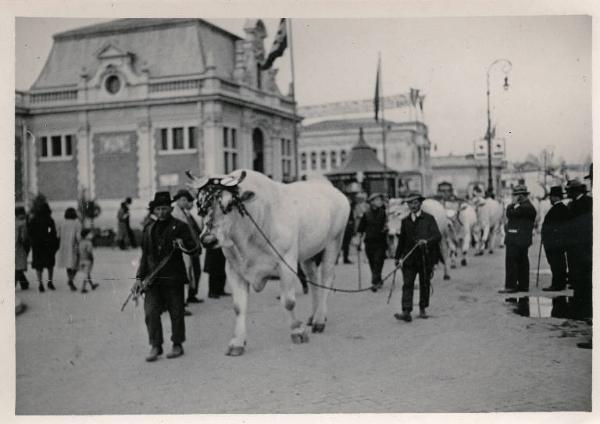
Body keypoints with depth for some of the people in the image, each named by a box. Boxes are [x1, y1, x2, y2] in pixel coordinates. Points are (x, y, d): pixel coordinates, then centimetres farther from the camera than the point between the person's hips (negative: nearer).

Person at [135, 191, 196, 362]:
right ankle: (155, 346, 4)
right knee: (151, 312, -5)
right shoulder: (149, 229, 14)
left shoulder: (179, 226, 1)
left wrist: (183, 244, -23)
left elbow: (194, 247, -2)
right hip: (153, 278, 3)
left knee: (176, 312, 4)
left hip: (173, 278, -3)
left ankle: (177, 345, 18)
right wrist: (139, 277, 13)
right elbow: (145, 255, 18)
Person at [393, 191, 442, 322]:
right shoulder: (405, 221, 12)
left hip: (425, 258, -1)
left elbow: (438, 236, -7)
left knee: (425, 284, 8)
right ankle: (406, 312, -14)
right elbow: (401, 240, 15)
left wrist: (427, 241, -26)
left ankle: (422, 309, 25)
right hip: (409, 258, 2)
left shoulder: (429, 219, 2)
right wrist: (398, 258, 10)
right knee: (407, 284, -8)